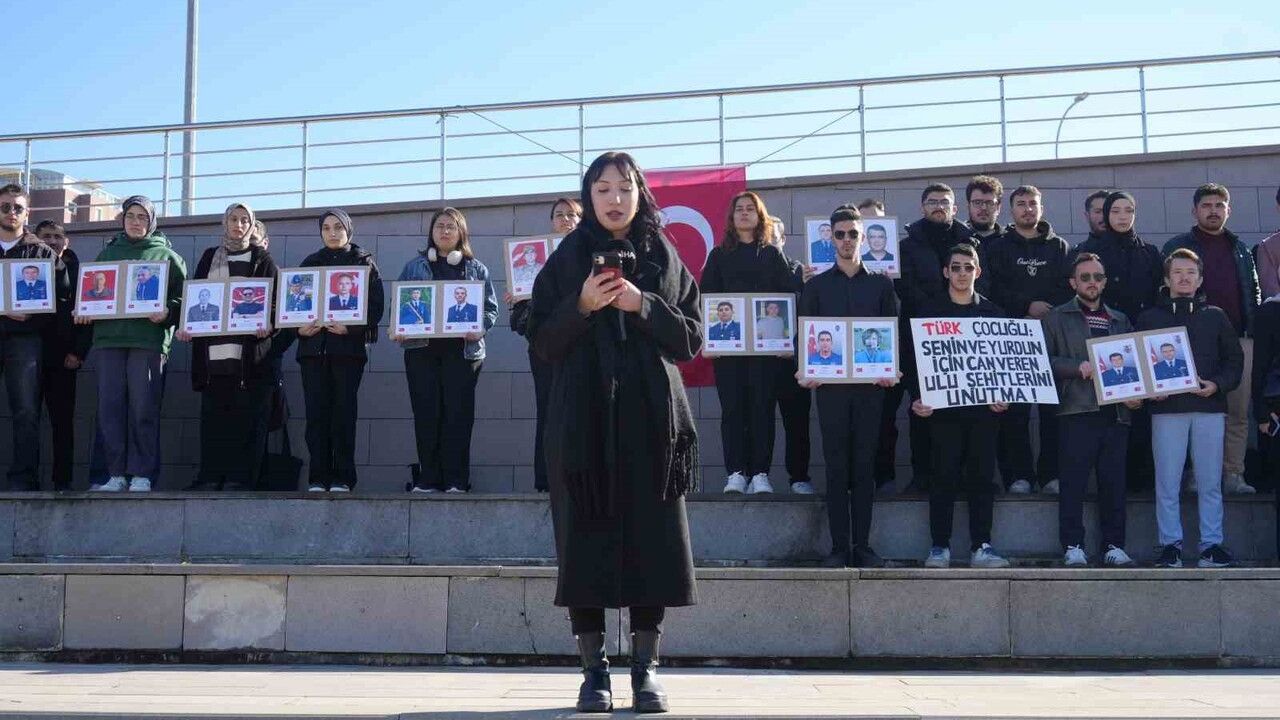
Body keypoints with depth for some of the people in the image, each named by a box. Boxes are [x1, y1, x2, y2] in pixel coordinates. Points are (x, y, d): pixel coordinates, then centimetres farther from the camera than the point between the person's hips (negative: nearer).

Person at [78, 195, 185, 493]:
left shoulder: (166, 255, 11)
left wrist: (167, 313, -15)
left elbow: (182, 296, 4)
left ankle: (142, 475, -2)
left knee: (143, 408, -6)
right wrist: (85, 312, 3)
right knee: (110, 407, -1)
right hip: (108, 337, 3)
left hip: (149, 338, -3)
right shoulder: (108, 253, 21)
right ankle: (116, 475, 2)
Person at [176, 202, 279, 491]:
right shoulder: (210, 257, 19)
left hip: (250, 351, -3)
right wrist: (186, 327, 0)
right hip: (213, 350, 3)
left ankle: (240, 479, -3)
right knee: (213, 415, 1)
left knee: (246, 417, -6)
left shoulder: (262, 259, 9)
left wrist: (268, 326, -16)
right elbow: (194, 297, 16)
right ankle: (210, 477, 4)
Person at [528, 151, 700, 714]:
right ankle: (594, 670, 6)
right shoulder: (566, 260, 8)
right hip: (583, 419, -1)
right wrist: (582, 306, -13)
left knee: (652, 541, 0)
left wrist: (643, 307, -9)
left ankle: (645, 669, 9)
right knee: (586, 541, -2)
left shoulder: (664, 260, 11)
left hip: (650, 419, 1)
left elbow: (692, 339, 5)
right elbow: (542, 342, 4)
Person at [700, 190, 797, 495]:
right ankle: (736, 472, 0)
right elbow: (706, 295, 6)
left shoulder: (773, 254, 12)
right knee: (732, 406, -2)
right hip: (727, 341, 0)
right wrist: (712, 325, -8)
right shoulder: (719, 255, 12)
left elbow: (789, 293, 5)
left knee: (762, 406, -2)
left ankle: (760, 473, 1)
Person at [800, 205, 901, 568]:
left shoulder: (881, 284, 11)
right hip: (830, 385, 0)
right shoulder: (816, 286, 11)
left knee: (864, 466, 2)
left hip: (870, 385, 0)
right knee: (836, 467, 0)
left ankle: (862, 545, 6)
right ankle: (839, 547, 2)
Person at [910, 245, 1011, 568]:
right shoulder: (931, 314, 7)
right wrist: (917, 399, -11)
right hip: (943, 407, -2)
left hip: (984, 407, 2)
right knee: (944, 477, -3)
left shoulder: (993, 314, 12)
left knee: (982, 476, 1)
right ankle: (940, 546, 2)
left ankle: (981, 547, 4)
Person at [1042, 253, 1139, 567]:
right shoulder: (1057, 318, 9)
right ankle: (1073, 547, -1)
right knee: (1073, 482, -6)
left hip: (1115, 412, 3)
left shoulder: (1121, 321, 21)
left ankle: (1114, 546, 8)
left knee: (1114, 482, 2)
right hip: (1076, 411, -3)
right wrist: (1078, 367, -13)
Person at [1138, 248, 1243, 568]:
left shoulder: (1215, 317, 13)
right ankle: (1170, 545, 3)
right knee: (1167, 482, -2)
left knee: (1210, 482, 2)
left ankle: (1212, 544, 7)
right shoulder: (1150, 318, 11)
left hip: (1210, 407, 1)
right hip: (1166, 408, -1)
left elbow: (1235, 359, 11)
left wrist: (1218, 384, -7)